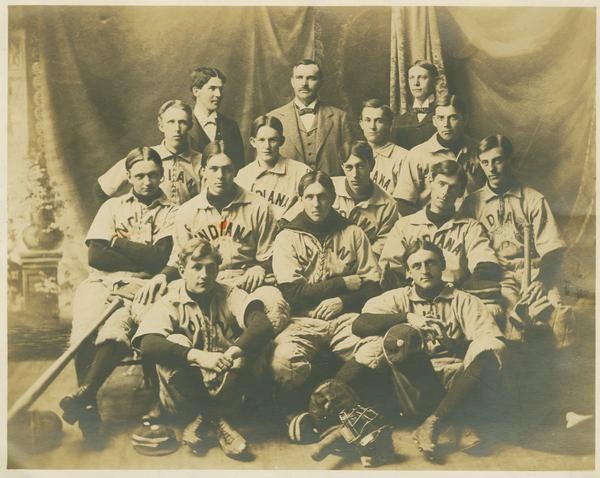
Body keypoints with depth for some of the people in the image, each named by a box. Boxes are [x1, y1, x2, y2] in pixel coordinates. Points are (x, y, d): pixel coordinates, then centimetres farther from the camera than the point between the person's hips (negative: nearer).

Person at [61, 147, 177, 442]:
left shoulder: (170, 213, 12)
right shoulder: (112, 206, 20)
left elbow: (158, 259, -5)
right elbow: (95, 255, 5)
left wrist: (119, 241, 2)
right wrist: (140, 255, 0)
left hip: (140, 287, -2)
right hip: (99, 283, 2)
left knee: (115, 331, -34)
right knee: (84, 333, -28)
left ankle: (83, 395, -29)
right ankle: (89, 409, -22)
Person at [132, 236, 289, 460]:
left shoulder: (230, 296, 0)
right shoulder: (169, 304, -3)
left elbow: (264, 325, -20)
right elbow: (147, 345, -24)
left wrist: (235, 351, -39)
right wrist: (197, 356, -38)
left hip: (227, 389, 1)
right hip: (185, 394, -1)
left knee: (251, 350, -24)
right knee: (175, 342, -25)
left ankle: (202, 418, -12)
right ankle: (217, 420, -14)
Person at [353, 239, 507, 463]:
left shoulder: (464, 301, 14)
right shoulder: (398, 298, 15)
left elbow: (497, 344, -3)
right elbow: (359, 325, -4)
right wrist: (406, 317, -15)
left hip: (456, 385, 0)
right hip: (414, 383, 0)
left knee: (489, 349, -27)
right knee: (402, 335, -26)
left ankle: (433, 423, -29)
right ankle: (455, 423, -27)